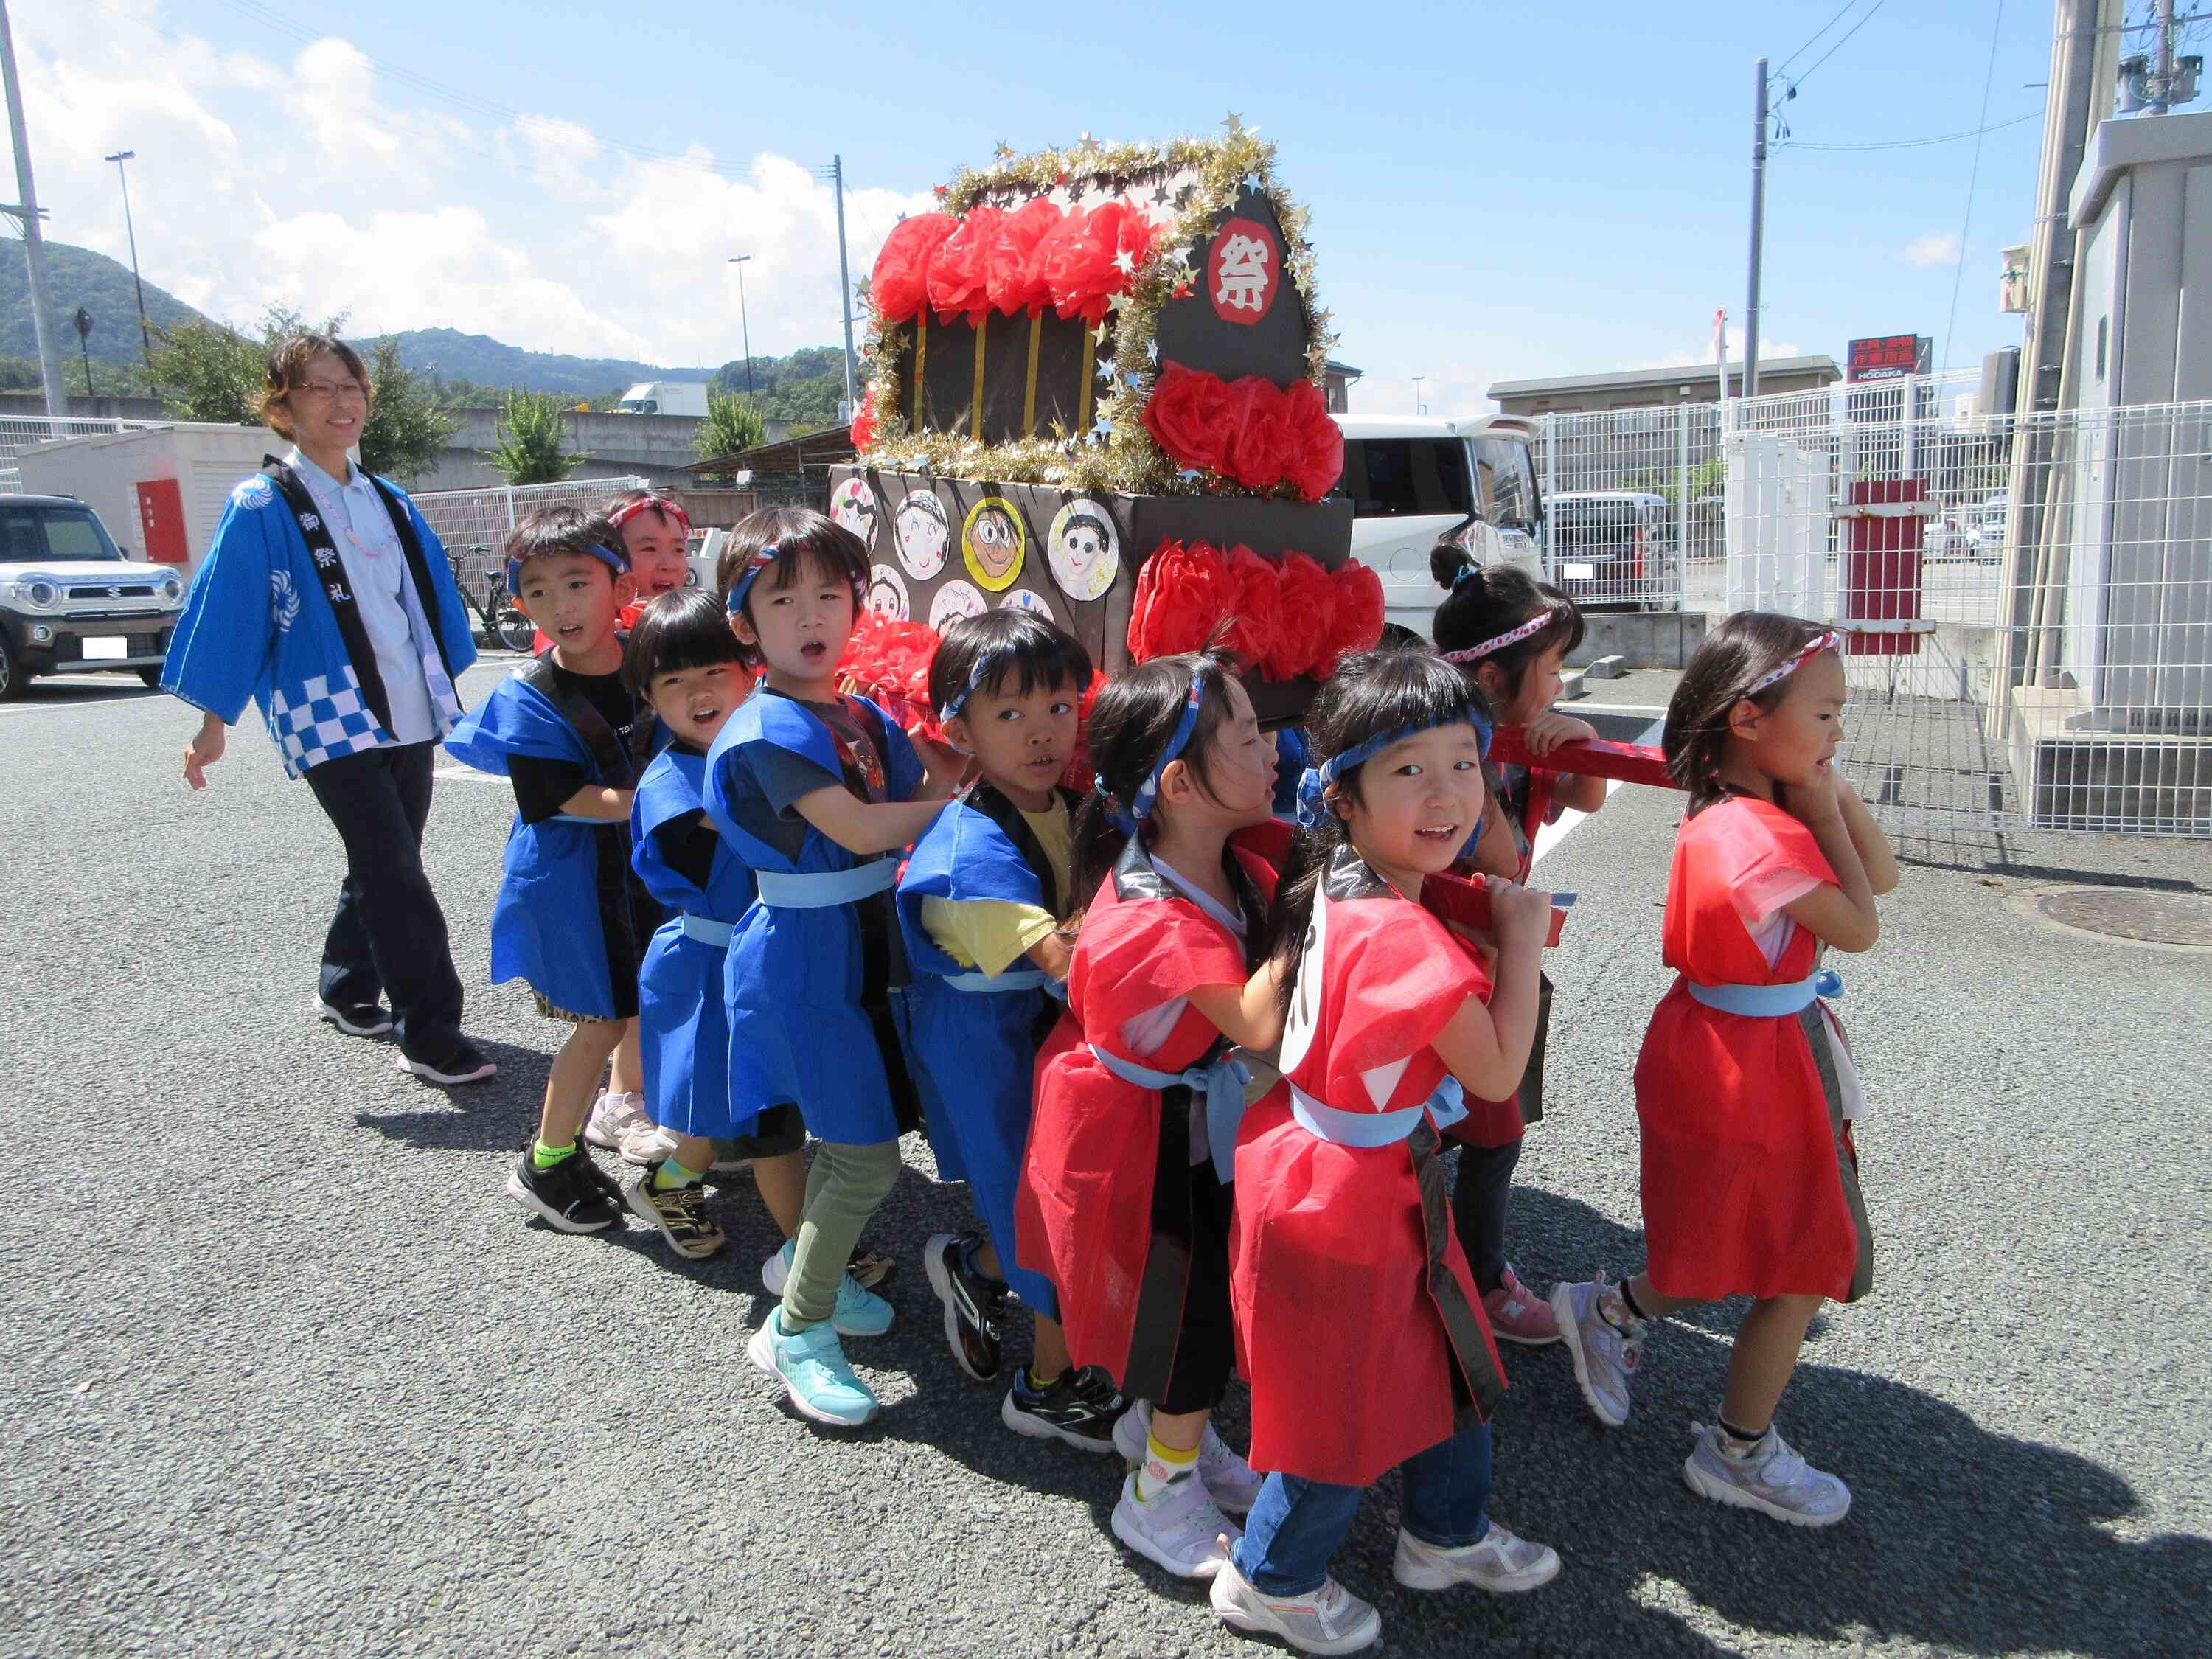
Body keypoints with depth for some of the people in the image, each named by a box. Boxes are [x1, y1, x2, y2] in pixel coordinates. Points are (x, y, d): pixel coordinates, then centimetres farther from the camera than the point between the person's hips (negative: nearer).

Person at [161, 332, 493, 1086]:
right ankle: (430, 1035, -7)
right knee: (396, 874, -11)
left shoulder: (389, 503, 13)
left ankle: (345, 989, 34)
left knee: (384, 867, 14)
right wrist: (213, 723, -6)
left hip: (409, 713, 6)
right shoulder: (262, 507, -4)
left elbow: (430, 599, 21)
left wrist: (449, 685, 21)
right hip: (332, 720, -6)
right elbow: (226, 612, -4)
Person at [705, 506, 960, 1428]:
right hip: (803, 952, -7)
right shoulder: (767, 728, -17)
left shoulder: (867, 718, 7)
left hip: (864, 945, 8)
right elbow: (860, 829, -23)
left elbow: (923, 796, 6)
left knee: (845, 1136, 19)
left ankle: (810, 1266, 42)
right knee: (868, 1156, -5)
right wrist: (954, 800, -13)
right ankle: (796, 1330, 13)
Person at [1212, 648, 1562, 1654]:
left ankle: (1448, 1533, 49)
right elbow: (1498, 1070, -21)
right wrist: (1522, 936, -13)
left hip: (1387, 1182, 9)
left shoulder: (1334, 889, -5)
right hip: (1343, 1202, -9)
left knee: (1447, 1355, 26)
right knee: (1349, 1399, 12)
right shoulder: (1401, 936, -32)